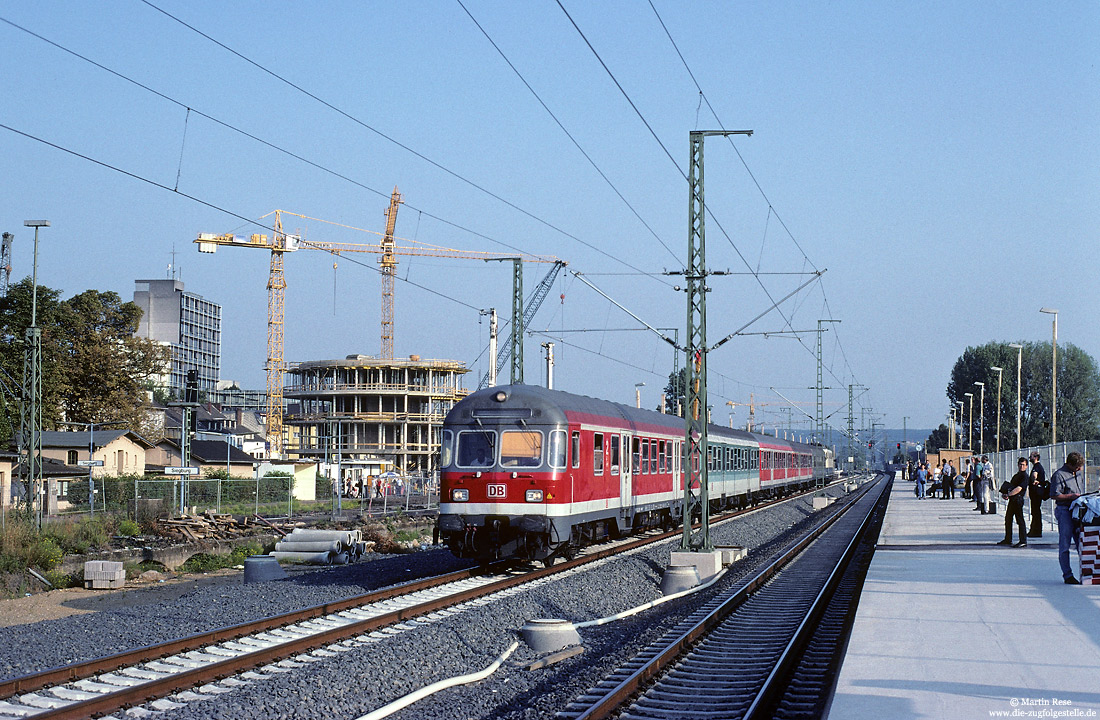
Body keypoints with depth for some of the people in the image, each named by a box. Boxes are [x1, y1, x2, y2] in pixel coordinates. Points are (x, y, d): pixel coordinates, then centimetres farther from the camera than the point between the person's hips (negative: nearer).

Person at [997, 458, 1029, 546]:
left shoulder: (1025, 477, -10)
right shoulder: (1016, 475, 18)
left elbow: (1018, 489, -20)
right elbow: (1009, 486, 21)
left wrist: (1008, 495, -19)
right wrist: (1004, 493, 2)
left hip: (1018, 499, -10)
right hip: (1012, 499, 10)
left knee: (1020, 520, -8)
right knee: (1008, 519, 15)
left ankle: (1023, 541, -7)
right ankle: (1008, 539, 26)